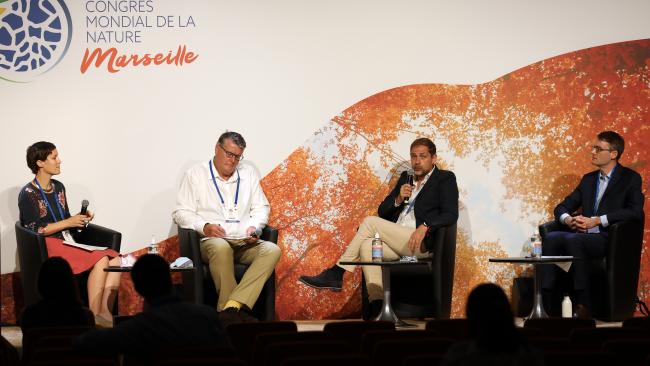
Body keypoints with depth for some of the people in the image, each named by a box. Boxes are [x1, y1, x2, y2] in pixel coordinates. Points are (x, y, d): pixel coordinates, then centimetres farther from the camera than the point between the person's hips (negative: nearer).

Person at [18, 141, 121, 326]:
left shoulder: (58, 187, 17)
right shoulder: (28, 194, -7)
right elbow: (35, 230, -13)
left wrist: (80, 219, 2)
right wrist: (68, 223, -13)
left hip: (67, 242, 8)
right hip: (47, 247, -8)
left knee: (114, 259, -17)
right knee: (100, 259, -28)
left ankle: (104, 313, -22)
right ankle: (95, 318, -26)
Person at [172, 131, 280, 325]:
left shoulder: (248, 173, 21)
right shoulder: (195, 174, 9)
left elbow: (261, 207, 22)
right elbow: (181, 212, 3)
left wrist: (254, 227, -1)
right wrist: (204, 227, -15)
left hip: (245, 243, 4)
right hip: (212, 240, -3)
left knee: (272, 250, -29)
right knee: (221, 247, -40)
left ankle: (231, 308, -41)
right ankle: (237, 311, -35)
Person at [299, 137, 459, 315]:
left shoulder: (445, 179, 8)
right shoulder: (406, 178, 27)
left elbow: (451, 214, -7)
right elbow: (383, 212, 24)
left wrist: (425, 227, -23)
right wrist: (398, 199, 3)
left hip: (421, 243, -6)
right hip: (396, 242, 6)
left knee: (371, 222, -18)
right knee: (367, 245, -24)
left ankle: (336, 274, -15)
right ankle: (377, 306, -35)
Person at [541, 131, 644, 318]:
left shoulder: (630, 178, 5)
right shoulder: (588, 179, 24)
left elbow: (635, 211, -11)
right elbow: (562, 207, 24)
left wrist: (596, 221, -17)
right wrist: (568, 219, -3)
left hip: (610, 239, -6)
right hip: (583, 236, 6)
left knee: (572, 240, -34)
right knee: (552, 237, -25)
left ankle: (582, 304, -33)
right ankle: (544, 298, -32)